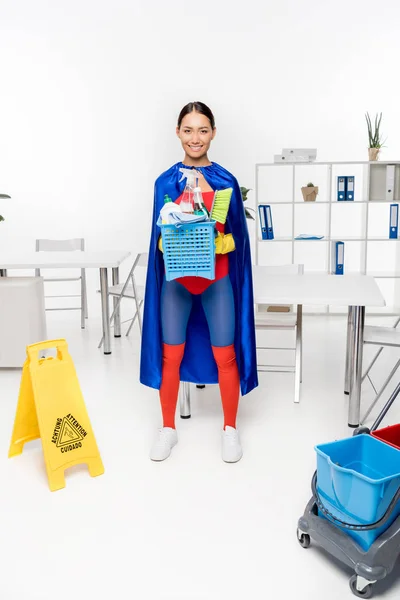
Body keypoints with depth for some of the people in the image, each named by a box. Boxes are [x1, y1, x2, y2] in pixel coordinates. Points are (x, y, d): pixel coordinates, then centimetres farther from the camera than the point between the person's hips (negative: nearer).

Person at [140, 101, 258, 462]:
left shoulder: (225, 180, -1)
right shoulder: (166, 182, 1)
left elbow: (236, 234, 1)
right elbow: (161, 235, 3)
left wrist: (213, 243, -20)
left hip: (217, 280, 0)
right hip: (176, 281, 1)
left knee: (224, 355, 5)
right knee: (171, 355, 8)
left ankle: (230, 428, 26)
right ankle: (168, 428, 27)